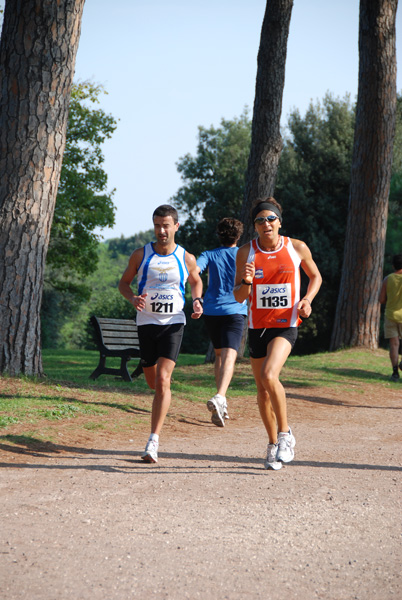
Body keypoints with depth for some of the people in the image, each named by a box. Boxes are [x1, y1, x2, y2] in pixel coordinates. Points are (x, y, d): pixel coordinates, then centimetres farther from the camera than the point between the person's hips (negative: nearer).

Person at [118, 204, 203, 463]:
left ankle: (154, 441, -18)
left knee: (162, 379, -16)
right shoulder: (140, 255, -1)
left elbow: (196, 281, 20)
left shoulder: (186, 258, 0)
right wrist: (133, 298, -12)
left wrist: (197, 301, 0)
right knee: (153, 382, 12)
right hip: (147, 322, 2)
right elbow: (124, 282, 10)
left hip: (173, 323, -2)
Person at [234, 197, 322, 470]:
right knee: (262, 389, 8)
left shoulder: (297, 248, -3)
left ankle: (285, 433, -6)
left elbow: (315, 276, 14)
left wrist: (307, 299, -4)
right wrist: (246, 282, -20)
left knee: (269, 375, -25)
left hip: (286, 324, -3)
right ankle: (273, 444, 26)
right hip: (258, 325, 3)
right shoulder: (246, 252, -2)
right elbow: (238, 296, 2)